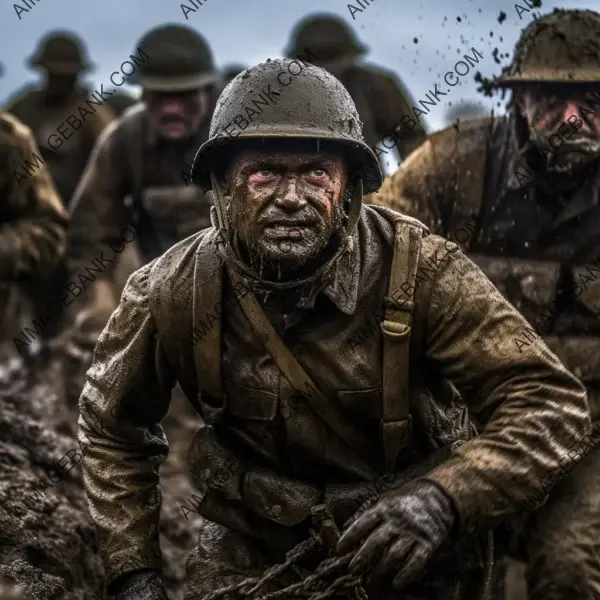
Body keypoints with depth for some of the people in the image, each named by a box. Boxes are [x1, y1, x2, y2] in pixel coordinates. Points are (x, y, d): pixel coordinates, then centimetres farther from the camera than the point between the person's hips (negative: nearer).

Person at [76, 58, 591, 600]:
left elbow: (552, 403, -23)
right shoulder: (171, 294, -14)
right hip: (253, 549, 2)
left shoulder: (418, 269, -22)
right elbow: (112, 428, 4)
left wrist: (444, 499, -39)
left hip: (413, 553, -1)